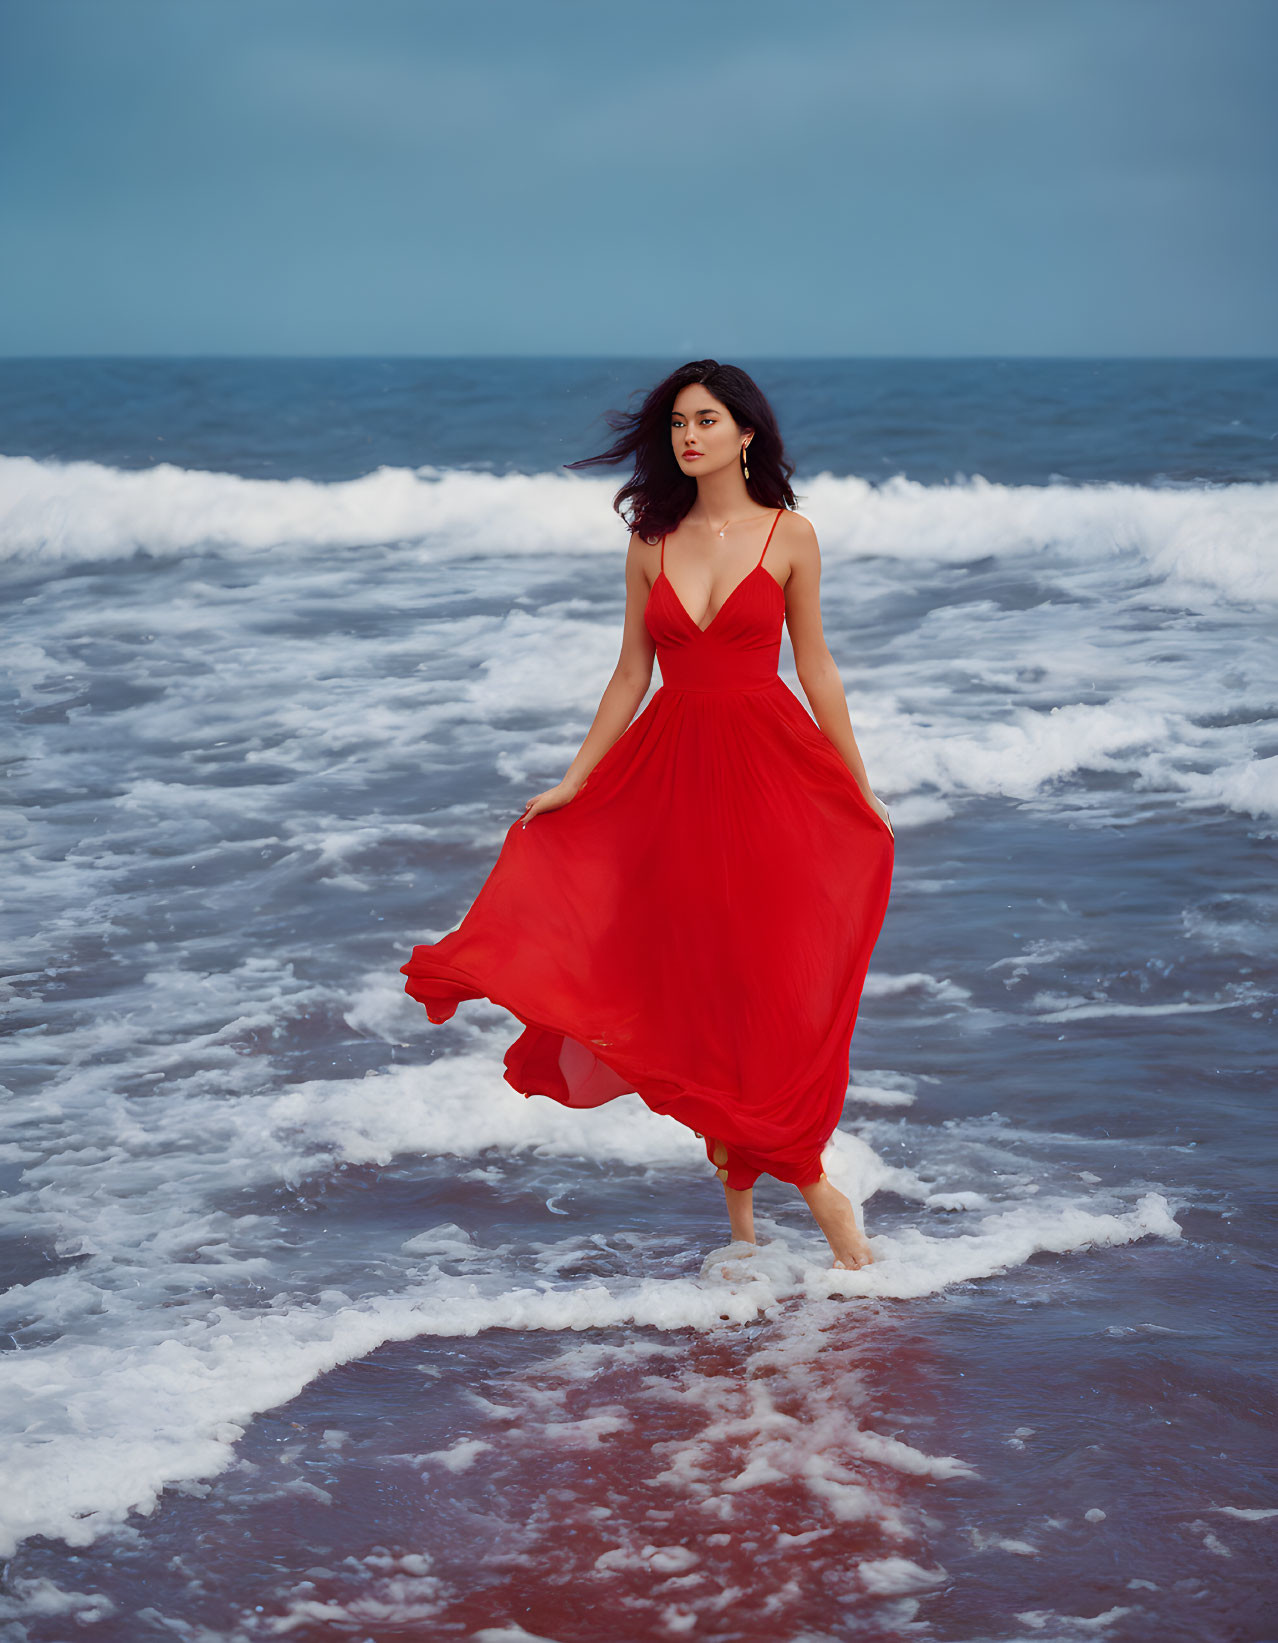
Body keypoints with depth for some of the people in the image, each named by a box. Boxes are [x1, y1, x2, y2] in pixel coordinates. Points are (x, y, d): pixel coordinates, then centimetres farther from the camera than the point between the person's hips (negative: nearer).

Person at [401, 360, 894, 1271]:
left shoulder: (789, 536, 0)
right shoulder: (652, 543, 7)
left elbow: (815, 667, 4)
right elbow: (632, 674, 11)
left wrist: (861, 788, 5)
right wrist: (572, 781, 9)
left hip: (769, 768, -3)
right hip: (670, 774, 3)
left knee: (776, 981, -7)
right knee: (695, 988, 4)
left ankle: (806, 1171, 7)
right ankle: (741, 1212, 13)